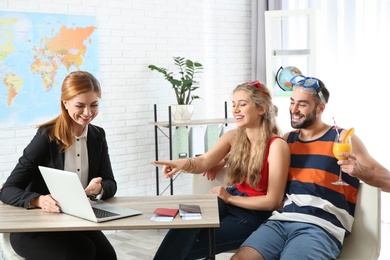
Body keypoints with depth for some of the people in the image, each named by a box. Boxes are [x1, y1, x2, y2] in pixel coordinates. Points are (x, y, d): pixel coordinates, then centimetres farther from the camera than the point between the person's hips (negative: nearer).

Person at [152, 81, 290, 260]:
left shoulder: (277, 145, -16)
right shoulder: (233, 137, 2)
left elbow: (273, 201, -17)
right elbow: (204, 161, -13)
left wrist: (230, 198, -14)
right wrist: (185, 163, -36)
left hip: (254, 215, -5)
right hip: (229, 202, 5)